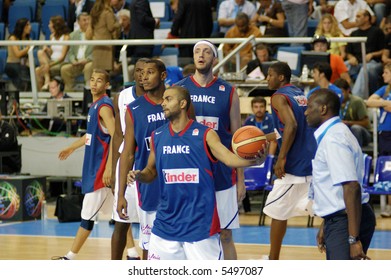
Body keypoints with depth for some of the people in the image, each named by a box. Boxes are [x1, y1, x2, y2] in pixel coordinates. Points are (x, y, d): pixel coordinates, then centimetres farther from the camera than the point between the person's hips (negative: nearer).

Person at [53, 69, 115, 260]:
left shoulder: (104, 106, -15)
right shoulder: (95, 105, 14)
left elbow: (115, 136, -23)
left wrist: (109, 166, -28)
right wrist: (72, 148, 39)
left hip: (101, 167, -10)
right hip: (94, 165, 10)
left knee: (88, 214, -6)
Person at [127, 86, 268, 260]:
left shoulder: (204, 134, -6)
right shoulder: (158, 136, 6)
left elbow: (229, 158, -19)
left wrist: (253, 160, -39)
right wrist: (139, 175, -5)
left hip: (199, 223, -4)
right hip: (166, 221, 4)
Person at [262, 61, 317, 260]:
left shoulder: (279, 97, -9)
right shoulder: (300, 94, 16)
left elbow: (291, 126, -24)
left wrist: (281, 159, -22)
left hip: (294, 164, -8)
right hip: (312, 161, 8)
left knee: (277, 211, 5)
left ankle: (273, 260, 13)